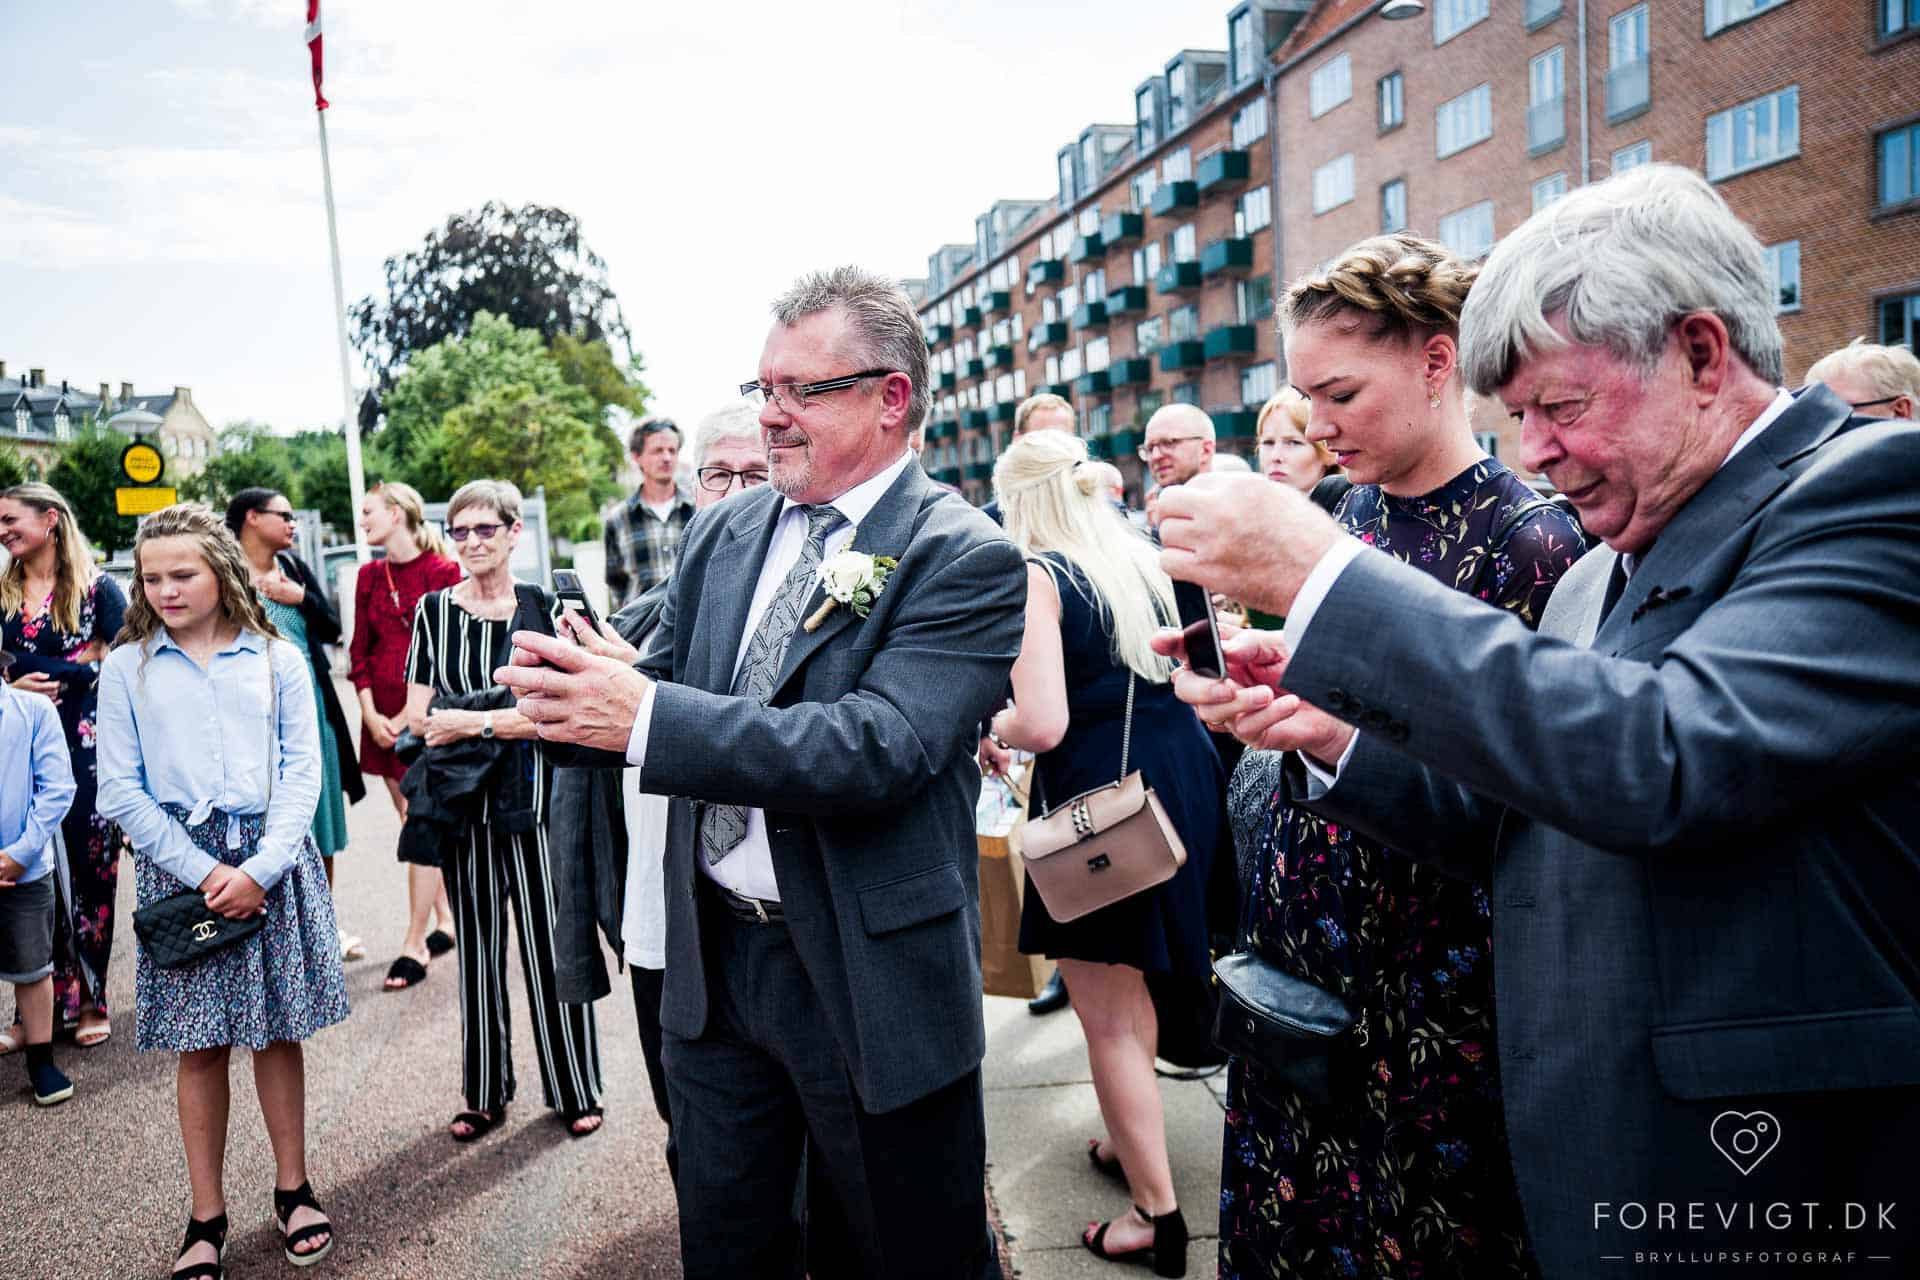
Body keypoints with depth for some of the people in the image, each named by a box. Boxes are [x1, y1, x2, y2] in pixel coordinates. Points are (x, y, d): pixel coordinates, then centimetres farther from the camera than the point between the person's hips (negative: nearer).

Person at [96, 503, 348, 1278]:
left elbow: (302, 775, -1)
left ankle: (292, 1189, 24)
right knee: (199, 1046, 6)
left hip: (273, 860, 0)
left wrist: (259, 871, -12)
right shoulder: (126, 669, 2)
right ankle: (207, 1217, 20)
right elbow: (121, 790, -1)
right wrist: (205, 872, -10)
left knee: (279, 1032, 8)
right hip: (180, 865, 0)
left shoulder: (278, 660, 2)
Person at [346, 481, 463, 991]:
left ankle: (415, 944, 0)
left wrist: (410, 715, -13)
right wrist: (370, 714, -2)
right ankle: (445, 921, 24)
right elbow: (360, 649, 9)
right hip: (382, 716, 6)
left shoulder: (441, 571, -8)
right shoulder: (369, 575, 10)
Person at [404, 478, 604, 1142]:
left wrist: (472, 721, -14)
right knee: (477, 944, 11)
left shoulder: (544, 607, -2)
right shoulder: (434, 609, 6)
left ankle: (575, 1089, 18)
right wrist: (509, 718, -14)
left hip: (532, 796, -2)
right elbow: (417, 718, 2)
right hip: (464, 799, 3)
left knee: (549, 942, 3)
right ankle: (484, 1093, 25)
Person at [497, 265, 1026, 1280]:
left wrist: (647, 717, -31)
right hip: (712, 958, 6)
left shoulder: (965, 558, -15)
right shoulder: (723, 532, 6)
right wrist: (578, 685, -17)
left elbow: (878, 749, -27)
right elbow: (662, 689, 6)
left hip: (869, 976, -5)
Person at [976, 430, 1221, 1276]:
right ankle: (1134, 1143, 41)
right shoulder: (1141, 557, 7)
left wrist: (993, 734, -2)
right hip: (1178, 782, 8)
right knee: (1129, 990, 25)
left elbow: (1044, 723, -22)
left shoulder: (1036, 573, -13)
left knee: (1107, 1015, 7)